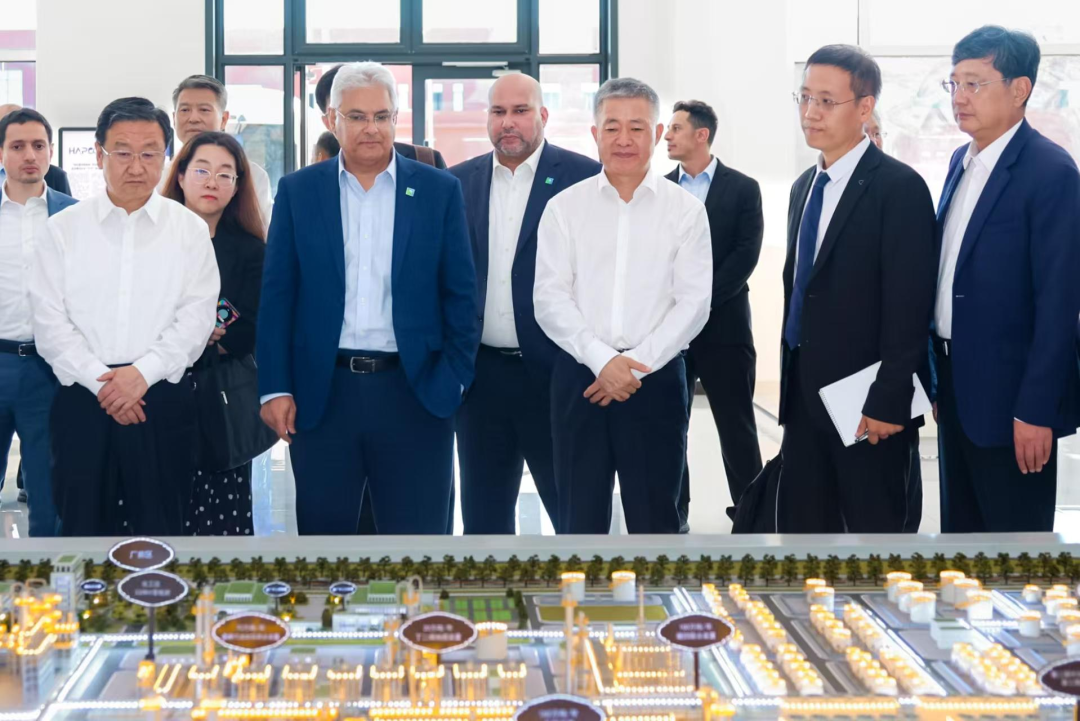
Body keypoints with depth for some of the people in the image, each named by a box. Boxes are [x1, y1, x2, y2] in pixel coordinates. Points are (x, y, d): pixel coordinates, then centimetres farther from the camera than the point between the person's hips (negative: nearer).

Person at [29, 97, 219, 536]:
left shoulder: (190, 230, 5)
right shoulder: (63, 230, 6)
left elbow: (197, 318, -2)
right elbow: (49, 322, 0)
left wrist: (143, 372, -14)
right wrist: (100, 381, -11)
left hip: (163, 399, 0)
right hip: (81, 400, 1)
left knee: (160, 528, 4)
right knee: (83, 526, 5)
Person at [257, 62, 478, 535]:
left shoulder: (440, 190, 4)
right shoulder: (298, 191, 5)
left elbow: (459, 295, 4)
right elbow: (277, 296, 3)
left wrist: (453, 380, -4)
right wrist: (275, 387, -3)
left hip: (414, 392, 0)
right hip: (322, 392, 1)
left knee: (418, 532, 6)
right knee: (322, 530, 10)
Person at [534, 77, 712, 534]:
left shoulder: (685, 210, 3)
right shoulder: (564, 208, 5)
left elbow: (693, 303, -3)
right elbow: (549, 298, -2)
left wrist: (637, 364, -12)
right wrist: (601, 358, -14)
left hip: (656, 378, -1)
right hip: (578, 377, 1)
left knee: (655, 520, 6)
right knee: (579, 519, 7)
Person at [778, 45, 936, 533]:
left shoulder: (899, 187, -13)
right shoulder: (805, 186, 13)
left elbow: (908, 306, -17)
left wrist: (888, 402, -19)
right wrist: (790, 381, 14)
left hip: (866, 406, -7)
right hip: (805, 396, 7)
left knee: (874, 527, 3)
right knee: (800, 527, 11)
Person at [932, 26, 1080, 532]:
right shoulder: (962, 161, 10)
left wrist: (1036, 409, -20)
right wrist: (939, 372, 14)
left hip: (1008, 391, -8)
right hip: (956, 381, 8)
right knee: (959, 526, 17)